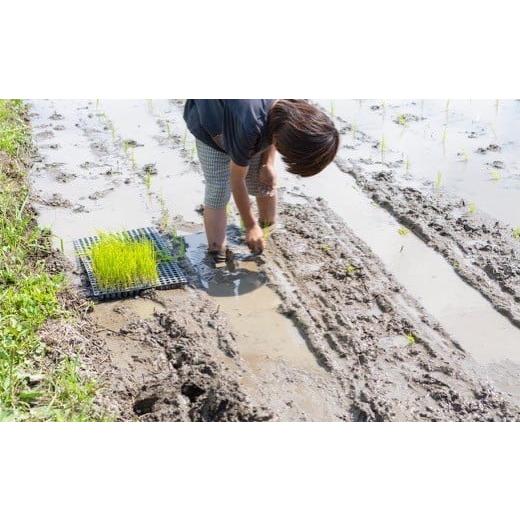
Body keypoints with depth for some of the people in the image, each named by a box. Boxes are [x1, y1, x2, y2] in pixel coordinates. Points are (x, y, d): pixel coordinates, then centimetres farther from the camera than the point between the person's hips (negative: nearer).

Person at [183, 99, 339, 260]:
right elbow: (237, 180, -27)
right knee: (218, 192, -11)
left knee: (264, 183, 6)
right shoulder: (249, 127, -45)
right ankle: (217, 257, 0)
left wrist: (267, 163, -11)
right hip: (210, 122, -5)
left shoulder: (297, 107, -30)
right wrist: (250, 226, -16)